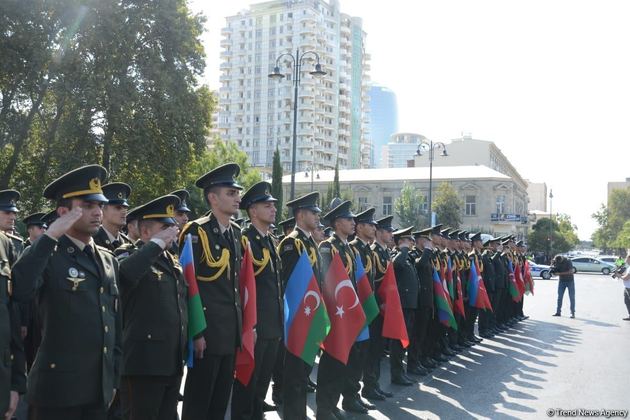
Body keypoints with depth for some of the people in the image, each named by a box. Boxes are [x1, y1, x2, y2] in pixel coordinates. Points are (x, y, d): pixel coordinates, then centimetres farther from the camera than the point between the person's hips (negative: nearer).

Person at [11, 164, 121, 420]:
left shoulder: (109, 260, 12)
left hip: (101, 389, 6)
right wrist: (50, 237, -24)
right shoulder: (46, 255, -6)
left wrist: (114, 377, 14)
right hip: (58, 389, -5)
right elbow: (19, 291, -26)